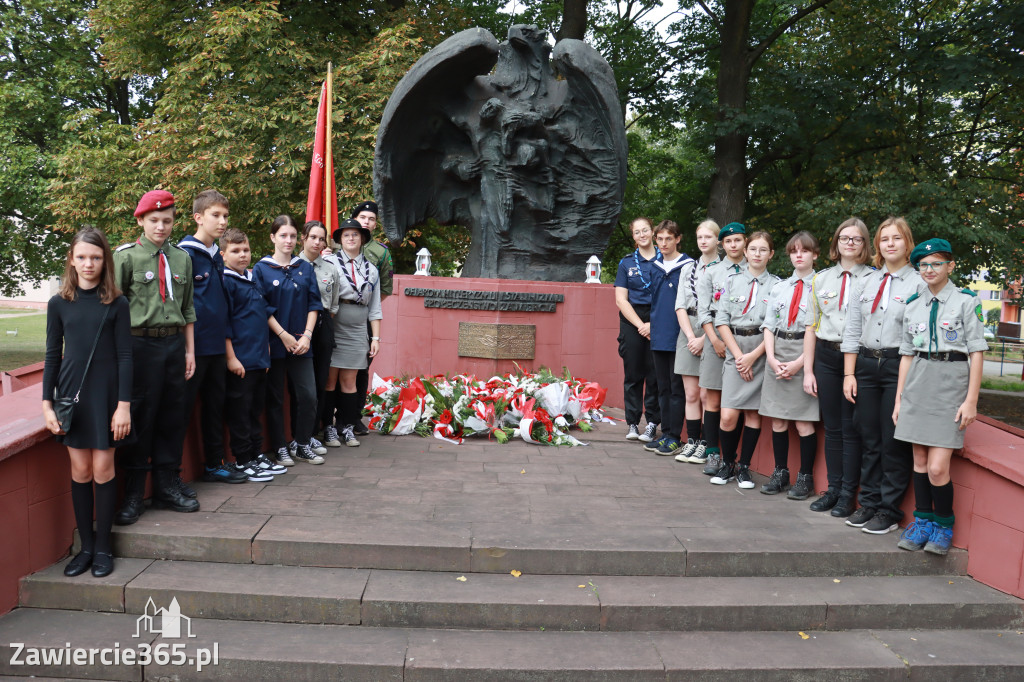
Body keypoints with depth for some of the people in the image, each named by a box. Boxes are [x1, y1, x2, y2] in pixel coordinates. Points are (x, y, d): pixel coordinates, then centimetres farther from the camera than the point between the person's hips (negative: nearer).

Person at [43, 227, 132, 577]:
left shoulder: (116, 304, -2)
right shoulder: (59, 304, 4)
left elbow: (125, 356, -3)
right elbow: (53, 356, 7)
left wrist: (124, 405, -9)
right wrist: (47, 404, 2)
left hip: (106, 393, -2)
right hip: (72, 392, 2)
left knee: (103, 468, 1)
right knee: (80, 470, 6)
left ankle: (103, 547, 13)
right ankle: (86, 545, 18)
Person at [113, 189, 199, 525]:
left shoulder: (181, 258, 11)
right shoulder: (125, 256, -2)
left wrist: (189, 351, 13)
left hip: (174, 343, 4)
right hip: (139, 344, -4)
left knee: (172, 416, 9)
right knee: (140, 418, -1)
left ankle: (168, 486, 22)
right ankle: (133, 494, 10)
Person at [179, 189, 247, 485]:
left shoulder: (217, 256, 13)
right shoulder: (185, 253, -11)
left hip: (217, 345, 8)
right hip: (194, 345, -8)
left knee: (215, 404, 15)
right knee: (184, 407, -1)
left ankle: (214, 464, 28)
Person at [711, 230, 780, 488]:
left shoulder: (777, 285, 3)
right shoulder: (732, 281, 7)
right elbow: (722, 321, 1)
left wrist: (754, 356, -11)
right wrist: (738, 355, -7)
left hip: (762, 352, 0)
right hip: (735, 352, 1)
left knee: (754, 412, 4)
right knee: (728, 415, -6)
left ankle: (744, 467, 15)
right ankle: (727, 464, 14)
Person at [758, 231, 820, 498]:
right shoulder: (779, 288, 13)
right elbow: (768, 325, 10)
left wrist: (799, 363, -14)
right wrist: (771, 358, -5)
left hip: (807, 355, -4)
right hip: (778, 354, 4)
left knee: (804, 422, -3)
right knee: (777, 419, 7)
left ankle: (805, 477, 10)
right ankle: (780, 473, 19)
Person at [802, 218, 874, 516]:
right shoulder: (821, 279, 12)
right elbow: (811, 327, 12)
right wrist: (808, 370, 7)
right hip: (826, 357, 3)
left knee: (851, 428, 1)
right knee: (832, 427, 9)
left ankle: (848, 493, 11)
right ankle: (833, 488, 20)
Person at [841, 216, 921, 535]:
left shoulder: (919, 284, -2)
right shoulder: (866, 282, 12)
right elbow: (852, 331, 11)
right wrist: (849, 374, 5)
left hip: (899, 367, -4)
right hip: (865, 364, 4)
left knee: (894, 442, 1)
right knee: (869, 440, 10)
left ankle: (890, 511, 12)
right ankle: (869, 503, 21)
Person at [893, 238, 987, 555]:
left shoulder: (966, 301, -2)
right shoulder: (913, 305, 11)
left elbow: (977, 353, -3)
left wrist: (971, 400, -9)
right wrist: (899, 399, 11)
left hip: (951, 382, -4)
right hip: (918, 383, 4)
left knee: (937, 467, -9)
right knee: (919, 460, 7)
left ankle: (944, 525, 13)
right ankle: (923, 521, 21)